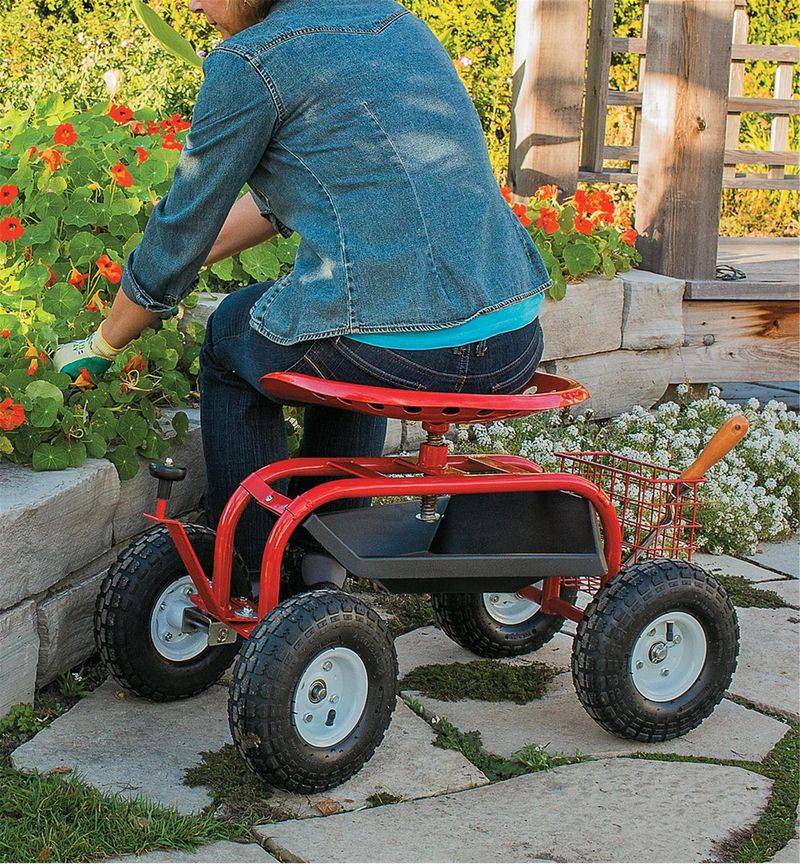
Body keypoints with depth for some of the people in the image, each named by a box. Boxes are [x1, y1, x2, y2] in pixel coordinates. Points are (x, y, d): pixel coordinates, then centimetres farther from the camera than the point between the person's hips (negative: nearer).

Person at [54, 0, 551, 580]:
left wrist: (99, 348, 22)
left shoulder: (251, 60, -3)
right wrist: (185, 264, 34)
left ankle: (253, 572, 28)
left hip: (400, 354, -7)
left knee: (233, 334, 23)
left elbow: (184, 226, 7)